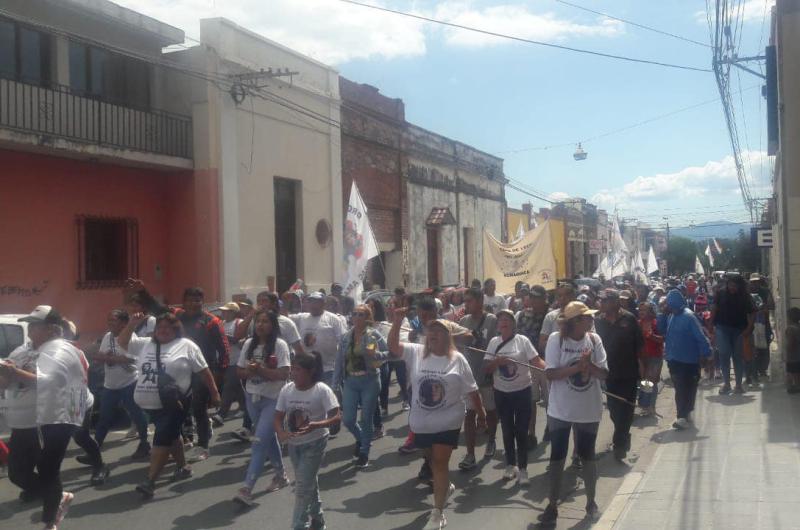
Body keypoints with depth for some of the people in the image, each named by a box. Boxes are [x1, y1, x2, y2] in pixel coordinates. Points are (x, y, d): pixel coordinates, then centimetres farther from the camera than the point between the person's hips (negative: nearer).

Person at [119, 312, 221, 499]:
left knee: (162, 439, -10)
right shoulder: (145, 344, 11)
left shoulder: (186, 346, -3)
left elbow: (203, 371, -2)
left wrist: (214, 393, -3)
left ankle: (149, 482, -10)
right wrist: (132, 324, 0)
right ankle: (183, 467, 36)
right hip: (151, 404, 6)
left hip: (174, 404, -6)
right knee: (171, 436, 19)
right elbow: (122, 342, 14)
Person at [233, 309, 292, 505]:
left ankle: (247, 488, -13)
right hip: (252, 397, 6)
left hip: (273, 399, -6)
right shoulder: (249, 344, 4)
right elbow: (239, 370, 9)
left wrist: (260, 369, -25)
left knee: (260, 442, -11)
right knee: (269, 437, 19)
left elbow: (284, 374, -19)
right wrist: (249, 371, -13)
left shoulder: (279, 345, -12)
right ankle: (280, 475, 36)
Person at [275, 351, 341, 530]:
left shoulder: (322, 390, -20)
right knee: (308, 483, 20)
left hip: (315, 443, -5)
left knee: (302, 486, -7)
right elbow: (278, 417, 1)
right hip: (294, 443, 6)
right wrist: (281, 433, -20)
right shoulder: (286, 390, -6)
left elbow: (337, 417, -20)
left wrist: (315, 425, -35)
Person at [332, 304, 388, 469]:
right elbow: (339, 361, 6)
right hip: (350, 381, 3)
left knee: (366, 419, 4)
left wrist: (376, 354, -25)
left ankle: (364, 453, 22)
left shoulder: (374, 335, -6)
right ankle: (360, 439, 35)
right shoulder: (346, 337, 5)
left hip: (369, 381, -3)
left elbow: (389, 353, -5)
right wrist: (336, 383, 4)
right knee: (347, 419, 3)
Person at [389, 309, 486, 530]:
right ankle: (446, 487, 50)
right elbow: (392, 346, -15)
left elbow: (472, 390, 0)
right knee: (432, 461, 21)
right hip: (421, 422, 3)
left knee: (440, 463, -3)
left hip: (447, 422, -3)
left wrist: (481, 413, 5)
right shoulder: (416, 352, -3)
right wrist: (398, 320, -25)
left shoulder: (457, 359, -7)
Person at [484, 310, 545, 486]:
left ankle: (523, 469, 10)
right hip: (501, 393, 3)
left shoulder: (522, 340, -8)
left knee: (521, 431, 0)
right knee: (507, 430, 13)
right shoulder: (494, 342, 1)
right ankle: (511, 465, 27)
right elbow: (486, 368, 0)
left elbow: (536, 361, -13)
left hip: (522, 391, -3)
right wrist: (498, 361, -19)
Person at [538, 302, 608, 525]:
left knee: (587, 456, 15)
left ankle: (591, 501, 32)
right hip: (561, 409, -2)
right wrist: (578, 366, -27)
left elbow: (603, 374, -6)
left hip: (589, 409, 2)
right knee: (557, 456, 7)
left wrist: (589, 365, -25)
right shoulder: (556, 339, -13)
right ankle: (552, 504, 20)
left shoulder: (594, 339, -5)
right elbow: (551, 374, -17)